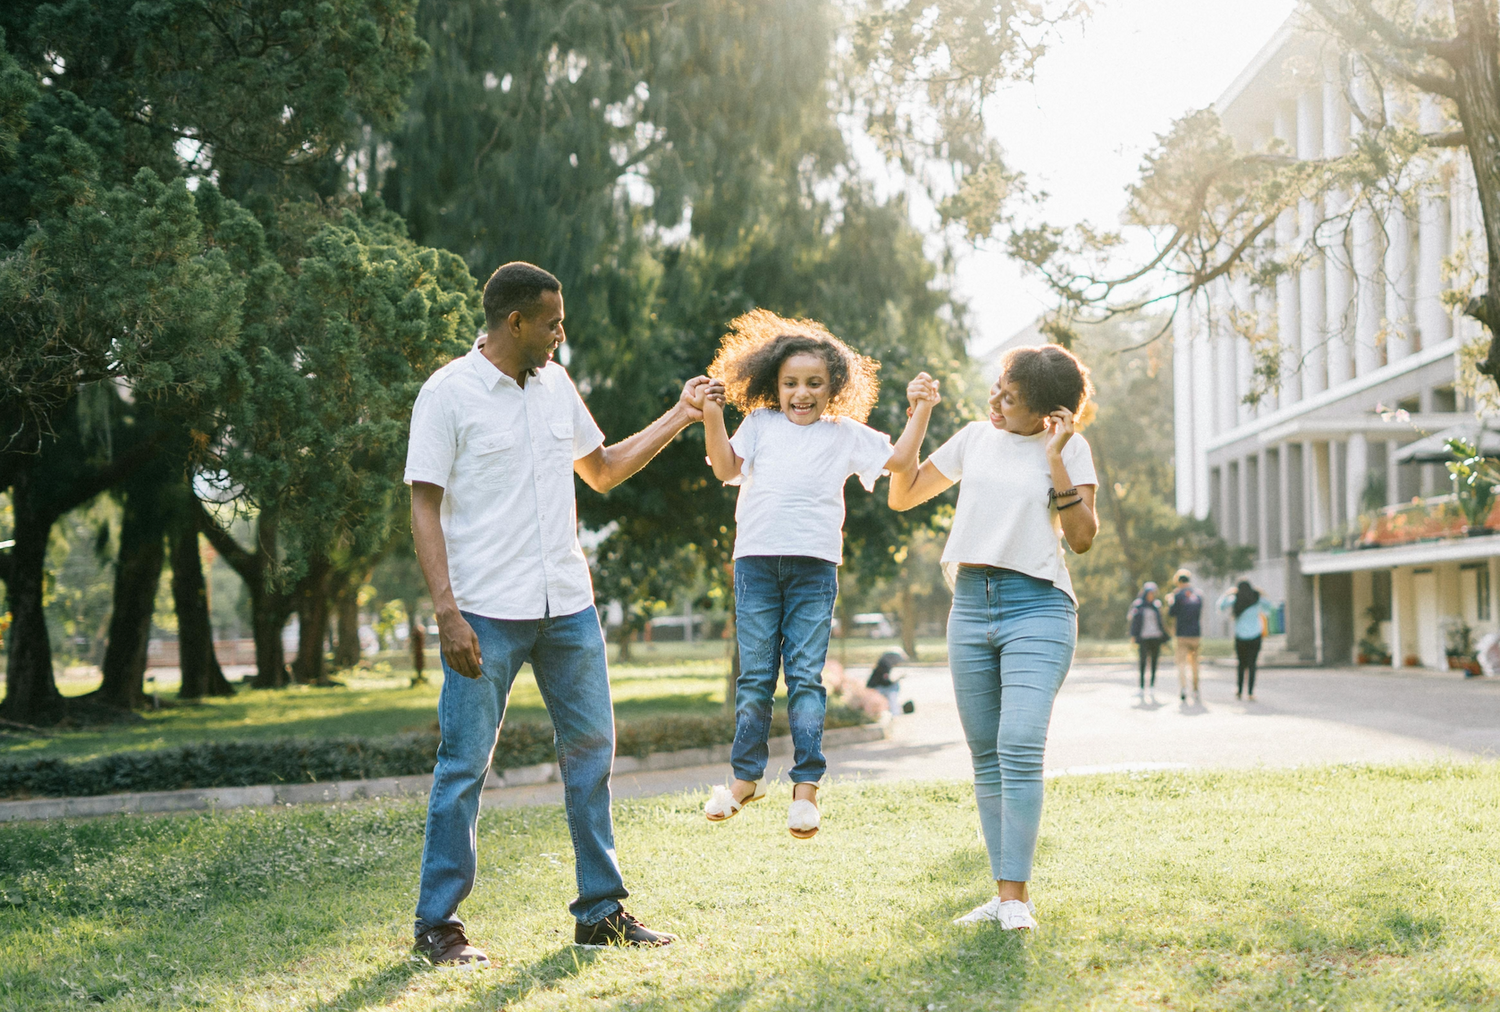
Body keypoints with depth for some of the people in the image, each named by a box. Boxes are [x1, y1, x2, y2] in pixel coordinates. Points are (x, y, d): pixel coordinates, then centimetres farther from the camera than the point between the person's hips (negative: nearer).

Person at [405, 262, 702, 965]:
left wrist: (678, 418, 18)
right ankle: (437, 924, 9)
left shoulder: (556, 385, 12)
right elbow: (425, 508, -8)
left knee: (591, 749, 9)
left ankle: (601, 912, 19)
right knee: (465, 764, -2)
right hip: (486, 613, -6)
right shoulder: (448, 394, -6)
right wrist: (447, 612, -17)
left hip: (568, 605, 6)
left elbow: (602, 470, 25)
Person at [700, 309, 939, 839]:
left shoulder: (846, 434, 13)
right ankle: (746, 776, 16)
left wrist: (920, 412, 3)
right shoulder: (759, 424, 15)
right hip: (757, 558, 1)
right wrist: (712, 420, -6)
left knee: (805, 675, -3)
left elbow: (900, 461, 12)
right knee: (754, 674, 5)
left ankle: (806, 785, 0)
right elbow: (726, 468, 5)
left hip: (814, 564, -1)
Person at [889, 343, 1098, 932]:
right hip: (971, 604, 5)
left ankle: (1017, 896, -15)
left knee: (1020, 747, -19)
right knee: (986, 757, 4)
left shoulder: (1069, 449, 3)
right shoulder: (975, 439, 14)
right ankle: (1003, 893, 10)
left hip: (1037, 605, -5)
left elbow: (1082, 537, -5)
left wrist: (1055, 458, -11)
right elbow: (902, 497, 19)